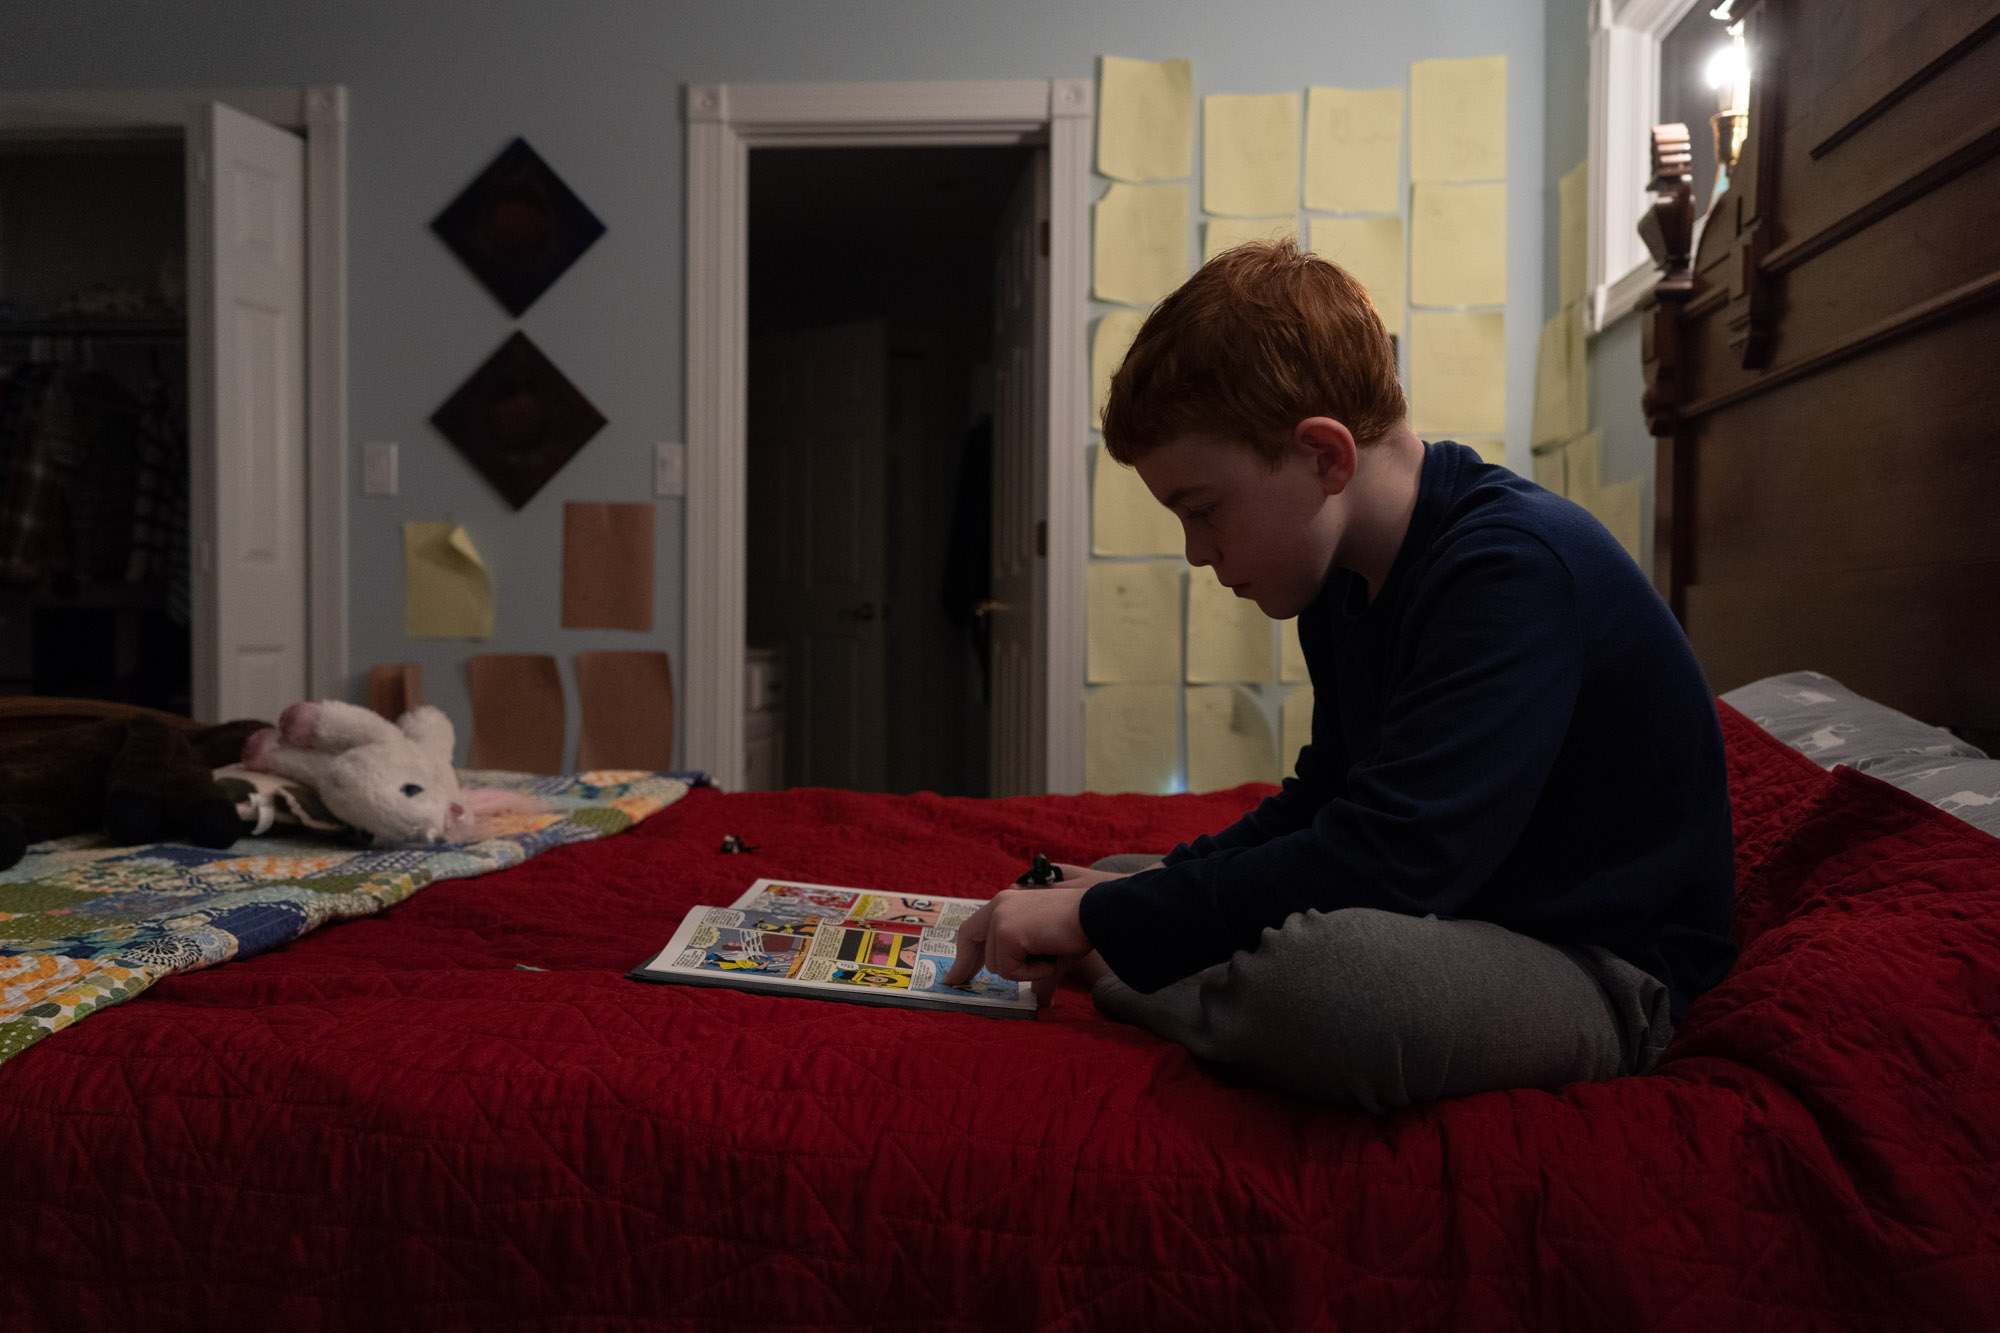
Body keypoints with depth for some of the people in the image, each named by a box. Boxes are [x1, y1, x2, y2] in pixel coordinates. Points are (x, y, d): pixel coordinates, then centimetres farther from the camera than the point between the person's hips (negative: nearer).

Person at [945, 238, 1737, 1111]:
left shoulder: (1514, 567, -26)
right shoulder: (1343, 581, 5)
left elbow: (1382, 864, -34)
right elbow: (1327, 797, 16)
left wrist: (1100, 920, -26)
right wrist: (1150, 888, 2)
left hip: (1600, 967, -8)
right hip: (1451, 908, 9)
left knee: (1317, 972, -39)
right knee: (1116, 878, 14)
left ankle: (1111, 982, -11)